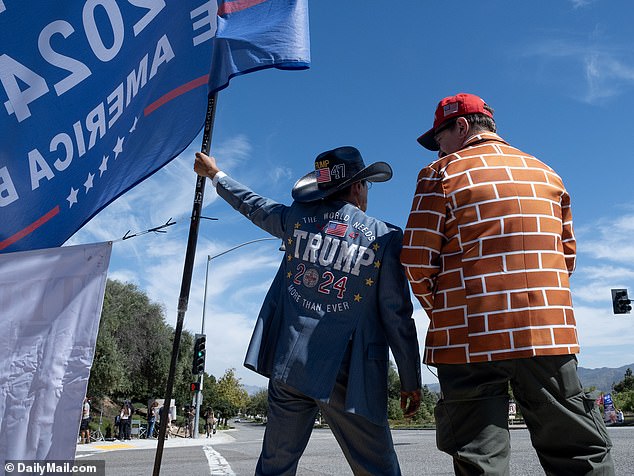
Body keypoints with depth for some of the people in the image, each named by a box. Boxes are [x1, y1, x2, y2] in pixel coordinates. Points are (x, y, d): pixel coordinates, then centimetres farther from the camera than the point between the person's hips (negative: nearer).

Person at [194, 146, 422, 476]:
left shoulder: (297, 219, 5)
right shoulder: (385, 238, -5)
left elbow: (252, 205, 23)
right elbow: (397, 316, -5)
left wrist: (215, 174, 42)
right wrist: (411, 381, 5)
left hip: (287, 365, 4)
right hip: (345, 375, -4)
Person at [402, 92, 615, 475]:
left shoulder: (443, 173, 0)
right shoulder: (546, 173, 15)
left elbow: (416, 260, -6)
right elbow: (567, 256, 17)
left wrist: (439, 310, 10)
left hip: (471, 337, -3)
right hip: (549, 334, 4)